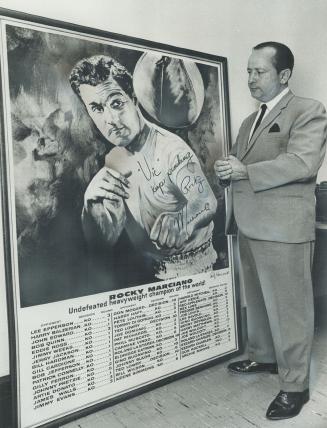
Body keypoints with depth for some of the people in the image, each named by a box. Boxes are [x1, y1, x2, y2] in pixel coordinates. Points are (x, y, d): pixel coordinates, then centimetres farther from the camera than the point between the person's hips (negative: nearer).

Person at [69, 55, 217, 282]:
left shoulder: (170, 147, -19)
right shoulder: (114, 162, 1)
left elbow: (207, 204, -30)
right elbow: (108, 238, -1)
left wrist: (176, 222, -50)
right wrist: (92, 202, -20)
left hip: (192, 270, -4)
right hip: (152, 272, 5)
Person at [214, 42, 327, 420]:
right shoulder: (250, 120, 20)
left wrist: (244, 170, -18)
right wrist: (227, 170, 0)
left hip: (283, 229, -7)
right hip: (249, 227, 8)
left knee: (288, 307, 2)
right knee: (257, 301, 19)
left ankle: (294, 385, 17)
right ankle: (262, 357, 39)